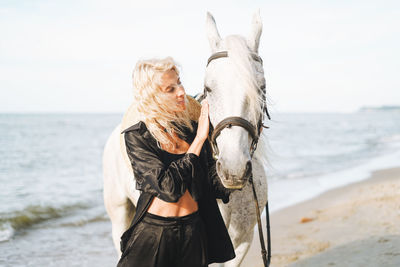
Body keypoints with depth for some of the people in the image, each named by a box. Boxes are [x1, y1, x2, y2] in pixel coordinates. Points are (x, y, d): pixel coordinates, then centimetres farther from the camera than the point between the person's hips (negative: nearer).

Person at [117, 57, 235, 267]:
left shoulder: (193, 129, 1)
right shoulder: (137, 137, -11)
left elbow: (216, 185, 1)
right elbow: (169, 188, -22)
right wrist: (198, 140, -18)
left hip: (193, 233, 4)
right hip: (151, 235, -3)